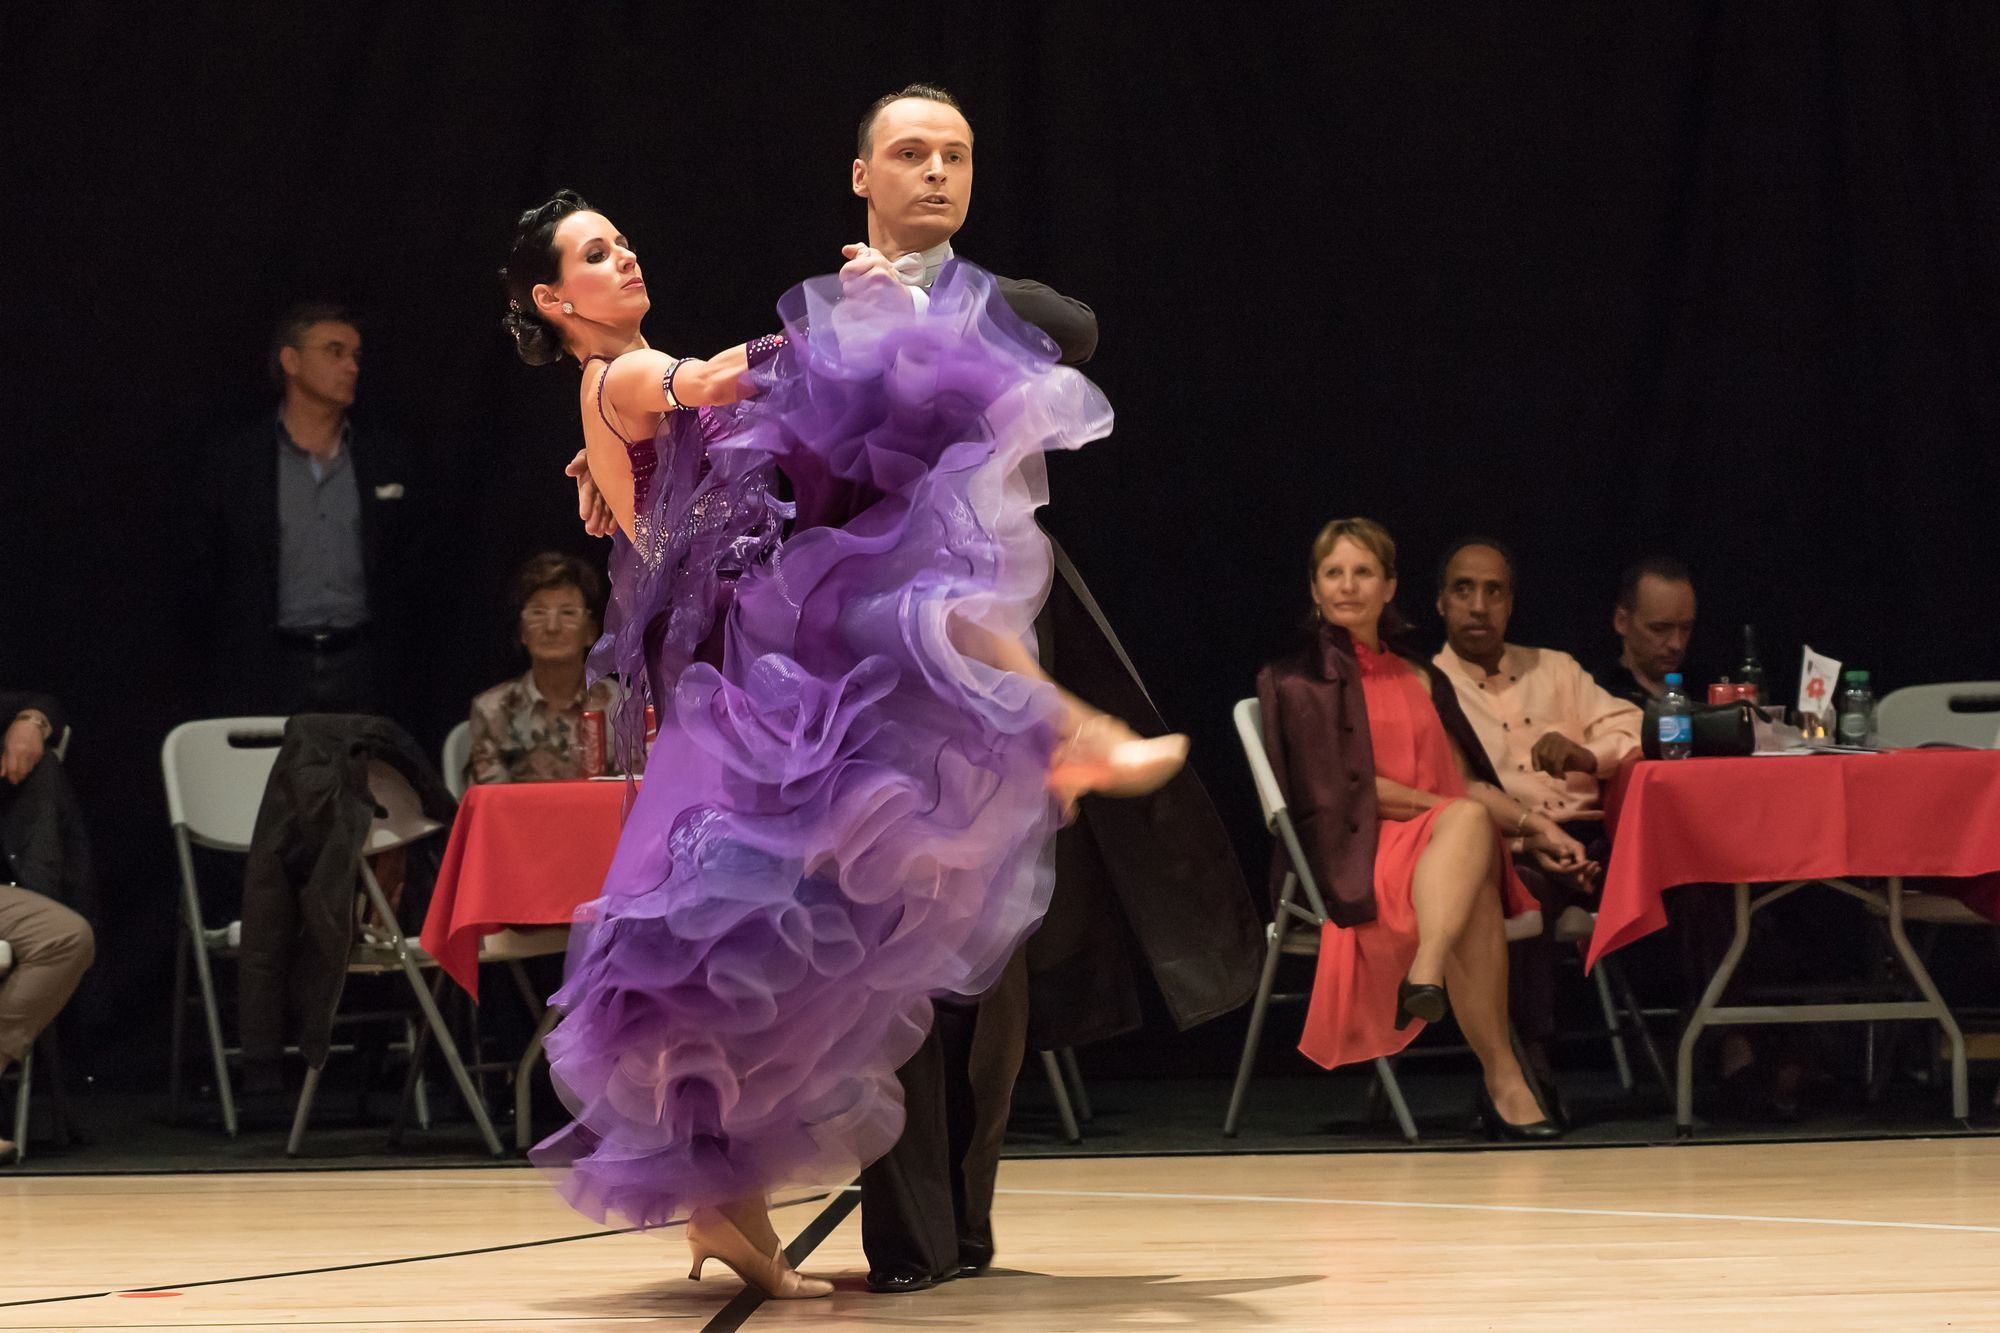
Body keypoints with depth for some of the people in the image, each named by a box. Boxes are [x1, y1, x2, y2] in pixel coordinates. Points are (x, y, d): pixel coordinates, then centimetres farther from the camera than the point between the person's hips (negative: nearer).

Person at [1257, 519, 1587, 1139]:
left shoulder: (1422, 680, 26)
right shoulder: (1297, 680, 11)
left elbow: (1466, 783, 20)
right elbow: (1343, 786, -1)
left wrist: (1531, 822, 2)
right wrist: (1449, 809, -9)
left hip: (1443, 852, 4)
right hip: (1359, 855, -4)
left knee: (1468, 822, -35)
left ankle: (1427, 975, -57)